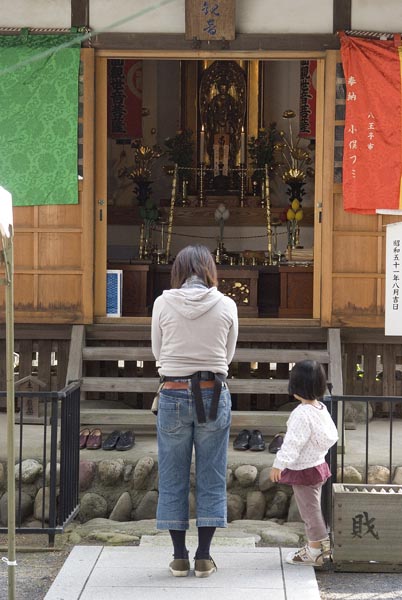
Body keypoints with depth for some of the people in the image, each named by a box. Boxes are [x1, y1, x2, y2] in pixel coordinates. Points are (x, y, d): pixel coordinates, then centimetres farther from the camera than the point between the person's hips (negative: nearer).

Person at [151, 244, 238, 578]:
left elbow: (158, 352, 8)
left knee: (173, 478, 9)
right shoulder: (226, 306, -2)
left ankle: (180, 557, 12)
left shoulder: (164, 303, -3)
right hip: (214, 395, 0)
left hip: (173, 395, 0)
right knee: (211, 477, 8)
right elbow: (228, 354, 9)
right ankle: (203, 557, 10)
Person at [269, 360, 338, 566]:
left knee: (309, 509, 0)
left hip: (303, 470, -10)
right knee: (313, 508, 20)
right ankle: (322, 545, 28)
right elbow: (332, 436, 14)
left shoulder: (302, 414, -24)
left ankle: (315, 551, 7)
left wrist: (279, 464, -23)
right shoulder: (321, 408, 5)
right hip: (317, 463, 10)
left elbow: (293, 443, -27)